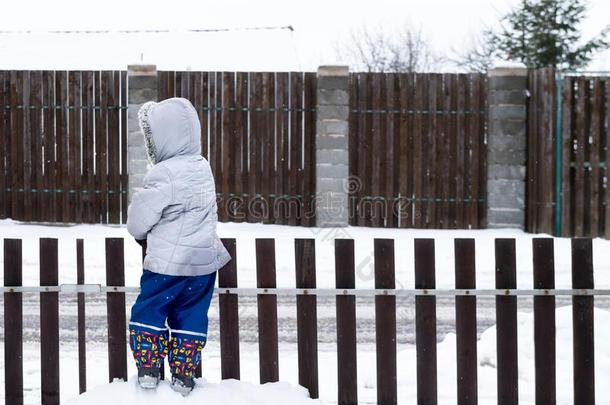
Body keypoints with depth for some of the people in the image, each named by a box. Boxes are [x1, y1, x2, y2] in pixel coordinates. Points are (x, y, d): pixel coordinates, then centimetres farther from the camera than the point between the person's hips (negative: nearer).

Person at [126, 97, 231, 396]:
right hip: (204, 261, 6)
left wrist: (139, 232, 11)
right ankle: (183, 375, 14)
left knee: (147, 312, 9)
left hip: (167, 264, -6)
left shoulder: (163, 176, -18)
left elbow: (138, 222, -11)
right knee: (190, 316, 12)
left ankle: (148, 369, 10)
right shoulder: (203, 168, 4)